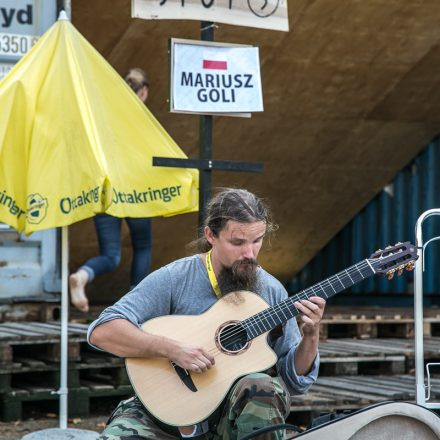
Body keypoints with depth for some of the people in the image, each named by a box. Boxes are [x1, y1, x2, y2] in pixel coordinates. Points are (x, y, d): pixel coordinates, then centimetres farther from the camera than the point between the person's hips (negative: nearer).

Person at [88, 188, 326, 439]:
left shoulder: (272, 291, 4)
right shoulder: (174, 279, -7)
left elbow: (295, 382, 8)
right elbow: (102, 332, -15)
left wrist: (311, 336, -12)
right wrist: (172, 349, -25)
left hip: (236, 416, 2)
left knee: (265, 389, -32)